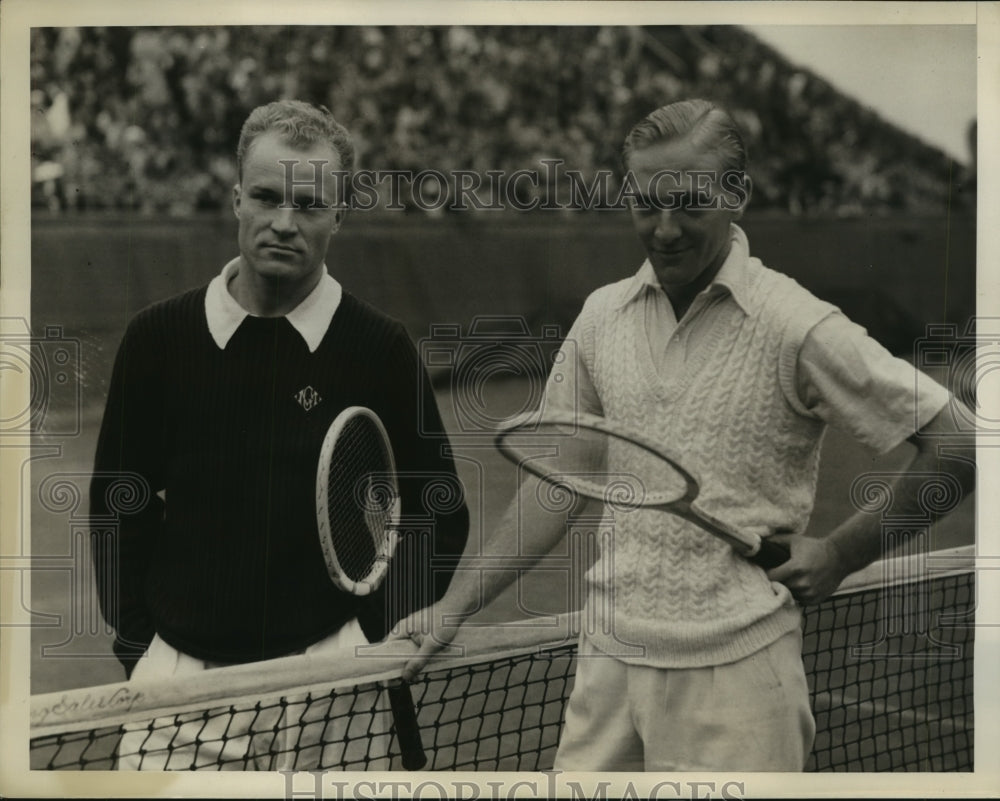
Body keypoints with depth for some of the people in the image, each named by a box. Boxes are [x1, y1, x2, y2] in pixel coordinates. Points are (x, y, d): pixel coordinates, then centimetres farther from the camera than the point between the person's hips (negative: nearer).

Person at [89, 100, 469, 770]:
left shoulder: (382, 350, -1)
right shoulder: (159, 338, 3)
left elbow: (438, 518, 5)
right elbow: (119, 507, 8)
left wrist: (378, 640, -4)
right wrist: (140, 645, 2)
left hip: (327, 675, -1)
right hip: (177, 675, 1)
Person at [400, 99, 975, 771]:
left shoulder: (798, 329, -9)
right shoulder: (603, 317, 7)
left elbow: (954, 450, -5)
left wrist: (838, 554, -5)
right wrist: (454, 608, 8)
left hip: (735, 672, -4)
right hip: (607, 661, 5)